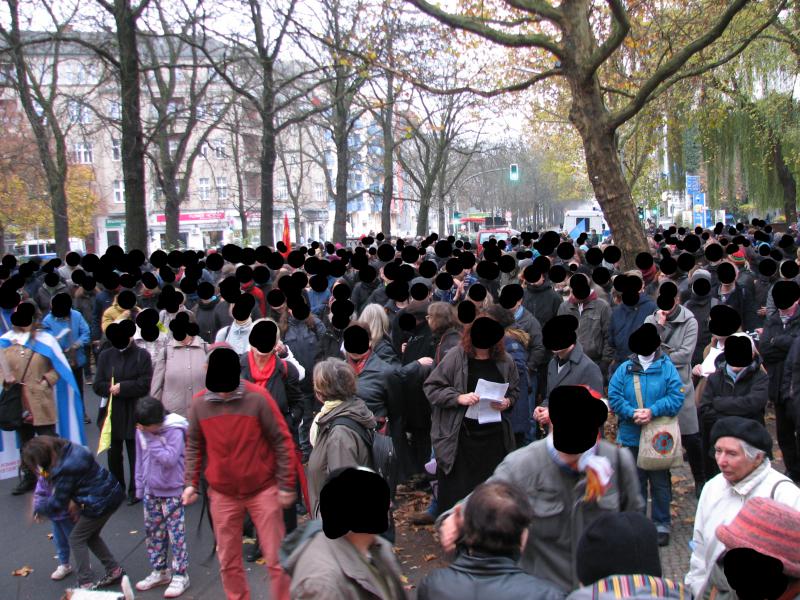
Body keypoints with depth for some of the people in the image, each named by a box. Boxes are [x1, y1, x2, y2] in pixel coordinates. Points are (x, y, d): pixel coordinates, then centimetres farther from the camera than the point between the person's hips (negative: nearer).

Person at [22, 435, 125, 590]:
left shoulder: (64, 469, -24)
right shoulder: (70, 449, 1)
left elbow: (57, 504, -13)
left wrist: (37, 509, 4)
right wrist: (75, 501, 8)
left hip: (101, 503, -9)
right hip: (112, 493, 9)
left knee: (77, 539, 6)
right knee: (91, 536, 22)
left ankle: (86, 583, 7)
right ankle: (114, 570, 27)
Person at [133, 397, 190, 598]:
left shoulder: (175, 431, -18)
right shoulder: (141, 431, 0)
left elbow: (170, 459, -27)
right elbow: (140, 461, 11)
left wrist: (152, 439, -25)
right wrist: (140, 488, 13)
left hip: (171, 492, -7)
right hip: (151, 491, 7)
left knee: (176, 533, 0)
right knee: (153, 532, 15)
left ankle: (180, 575, 9)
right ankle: (159, 571, 29)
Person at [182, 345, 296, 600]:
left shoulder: (257, 398, -13)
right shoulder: (199, 403, -4)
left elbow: (282, 441, -7)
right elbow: (194, 446, 11)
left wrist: (286, 485, -7)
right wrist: (191, 482, 4)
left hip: (263, 490, -3)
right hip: (222, 494, 3)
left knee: (276, 559, 3)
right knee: (228, 561, 13)